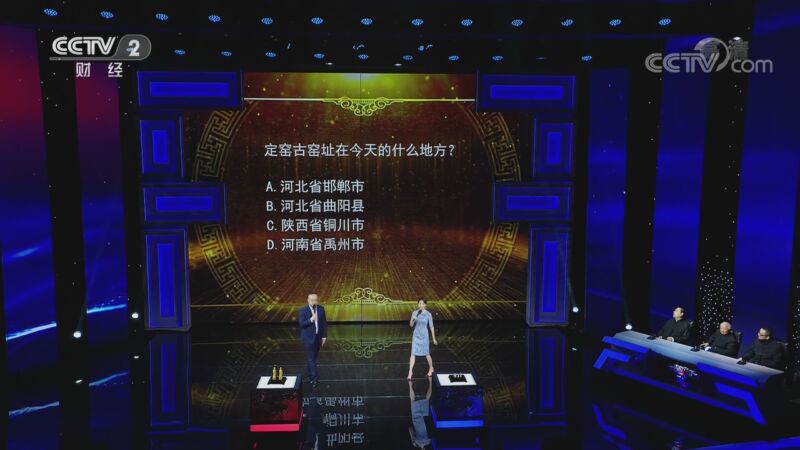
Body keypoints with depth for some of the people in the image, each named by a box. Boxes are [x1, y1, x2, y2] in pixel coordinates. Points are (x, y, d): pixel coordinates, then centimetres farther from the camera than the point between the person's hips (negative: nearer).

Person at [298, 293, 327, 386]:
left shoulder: (321, 309, 2)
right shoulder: (303, 311, -10)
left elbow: (324, 323, 6)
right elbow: (301, 324, -16)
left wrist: (324, 336, 4)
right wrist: (311, 320, -30)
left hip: (318, 337, 5)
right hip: (308, 338, -4)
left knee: (313, 357, 15)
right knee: (311, 358, -6)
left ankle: (309, 373, 31)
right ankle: (315, 377, -4)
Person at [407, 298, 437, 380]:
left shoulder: (428, 314, -9)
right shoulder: (414, 313, -2)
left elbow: (431, 327, -3)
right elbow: (411, 325, 2)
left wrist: (434, 339, 0)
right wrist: (413, 320, -20)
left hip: (424, 336, -2)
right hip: (416, 336, 2)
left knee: (427, 354, 10)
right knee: (413, 354, -2)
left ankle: (431, 369, 34)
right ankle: (410, 372, 3)